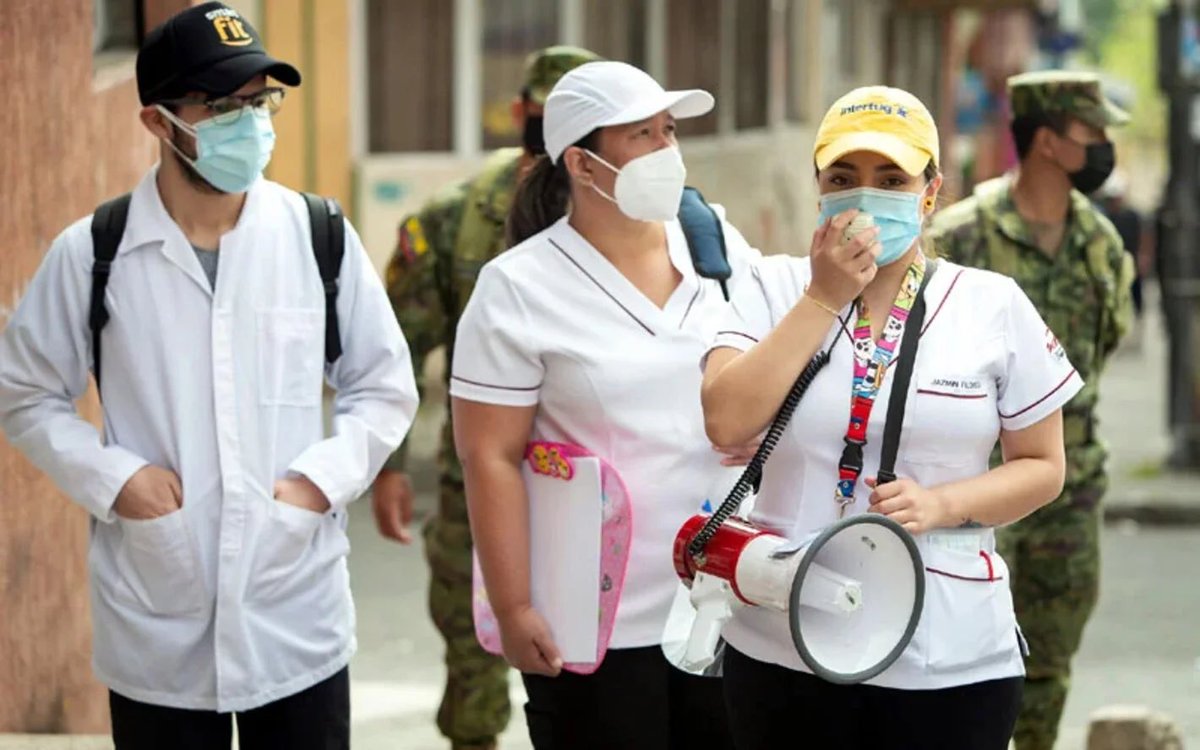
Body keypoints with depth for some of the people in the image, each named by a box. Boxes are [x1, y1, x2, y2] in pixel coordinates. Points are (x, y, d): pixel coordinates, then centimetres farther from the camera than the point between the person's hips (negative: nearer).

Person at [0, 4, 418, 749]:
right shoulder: (91, 254, -4)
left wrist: (323, 477, -7)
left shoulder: (320, 238, 0)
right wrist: (111, 476, -9)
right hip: (154, 636, -1)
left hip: (298, 626, 1)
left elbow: (386, 387, 9)